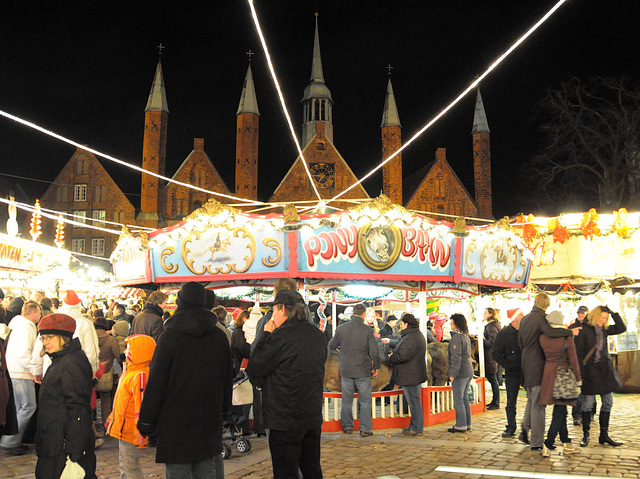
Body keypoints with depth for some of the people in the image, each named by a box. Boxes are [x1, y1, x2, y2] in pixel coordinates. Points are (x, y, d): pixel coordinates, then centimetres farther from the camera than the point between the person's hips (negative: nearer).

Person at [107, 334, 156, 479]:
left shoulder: (140, 375, -22)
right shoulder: (130, 372, 11)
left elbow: (141, 406, -25)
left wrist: (139, 434, -25)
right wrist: (112, 418, 29)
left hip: (129, 432, -10)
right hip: (122, 429, 10)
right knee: (124, 467, 20)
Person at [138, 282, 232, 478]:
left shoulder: (169, 337, -11)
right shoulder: (219, 337, 4)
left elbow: (156, 382, -10)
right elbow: (227, 379, 13)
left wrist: (146, 421, -2)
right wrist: (224, 409, 24)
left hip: (176, 421, -4)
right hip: (210, 421, 5)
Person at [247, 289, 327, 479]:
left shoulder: (281, 337, -18)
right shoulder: (318, 335, 6)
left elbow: (254, 370, -11)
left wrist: (266, 335, -3)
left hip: (286, 421, -7)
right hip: (313, 417, 8)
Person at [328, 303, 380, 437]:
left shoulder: (341, 328, -4)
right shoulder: (367, 330, -12)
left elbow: (331, 346, 5)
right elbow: (374, 351, -12)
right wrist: (376, 367, 2)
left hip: (346, 370, 3)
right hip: (363, 371, -2)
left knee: (346, 400, 14)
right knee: (365, 401, 8)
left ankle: (347, 426, 21)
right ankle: (365, 428, 8)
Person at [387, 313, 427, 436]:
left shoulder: (410, 338, -21)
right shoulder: (418, 335, 14)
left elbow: (403, 356, -25)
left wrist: (391, 357, -7)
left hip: (410, 375, -11)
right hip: (416, 374, 11)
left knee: (414, 401, -3)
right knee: (414, 401, 16)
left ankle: (416, 429, 3)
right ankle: (415, 426, 25)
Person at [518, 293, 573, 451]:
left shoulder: (524, 319, 12)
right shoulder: (540, 318, -12)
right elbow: (550, 332, -32)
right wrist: (570, 332, -22)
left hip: (526, 363, 7)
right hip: (538, 364, -7)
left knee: (531, 399, 22)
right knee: (538, 403, -2)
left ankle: (525, 428, 11)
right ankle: (536, 442, 1)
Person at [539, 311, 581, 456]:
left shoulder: (543, 338, -1)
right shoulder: (567, 338, -11)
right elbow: (573, 361, -7)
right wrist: (578, 379, 2)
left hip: (548, 374, 5)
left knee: (560, 411, 15)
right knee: (559, 413, -1)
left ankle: (566, 444, 22)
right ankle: (547, 446, -4)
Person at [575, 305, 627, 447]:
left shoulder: (604, 329, 9)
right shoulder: (583, 329, -9)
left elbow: (621, 329, 3)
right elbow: (578, 352, -10)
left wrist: (614, 314, -4)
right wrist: (581, 372, -14)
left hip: (606, 369, 6)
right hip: (590, 370, -6)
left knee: (608, 402, 7)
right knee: (588, 402, -2)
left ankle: (604, 435, 16)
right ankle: (585, 435, 11)